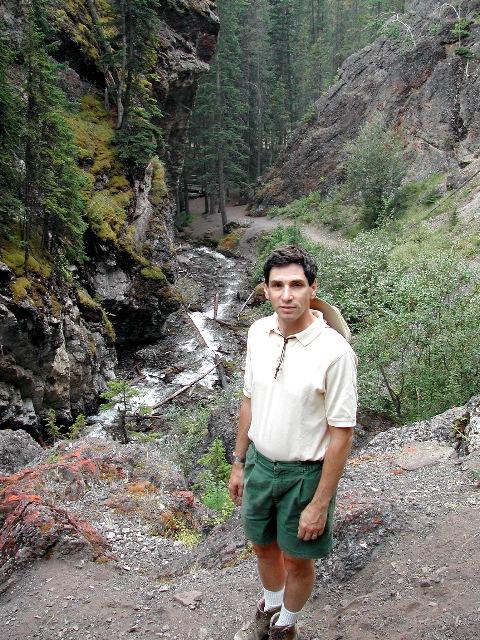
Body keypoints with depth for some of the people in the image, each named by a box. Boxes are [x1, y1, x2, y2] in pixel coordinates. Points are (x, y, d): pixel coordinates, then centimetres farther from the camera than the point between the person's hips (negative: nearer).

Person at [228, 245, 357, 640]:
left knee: (296, 560, 17)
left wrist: (320, 504, -16)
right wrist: (239, 463, 11)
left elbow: (342, 435, -19)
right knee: (263, 545, 25)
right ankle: (270, 608, 55)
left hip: (304, 473, -5)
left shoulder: (335, 352, -25)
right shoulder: (259, 332, -7)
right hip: (260, 462, 5)